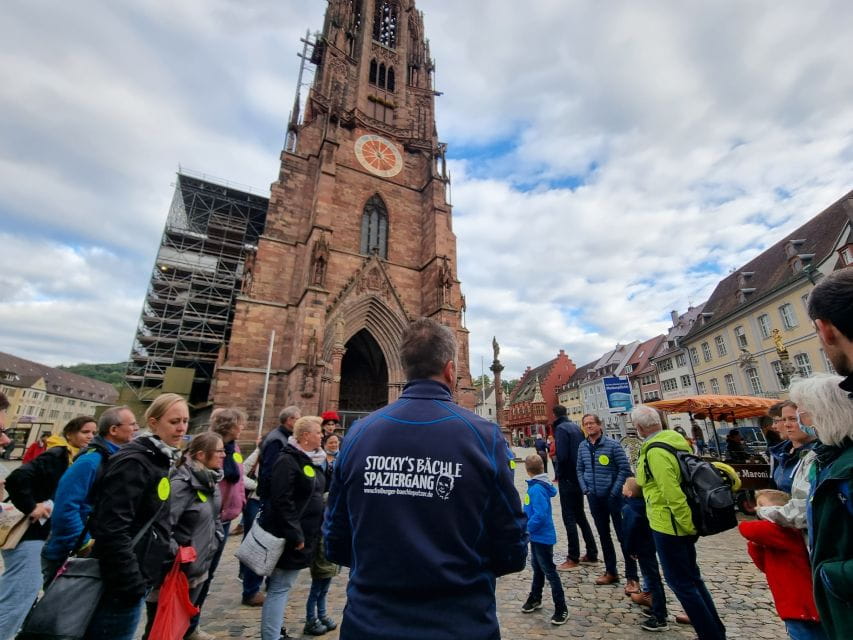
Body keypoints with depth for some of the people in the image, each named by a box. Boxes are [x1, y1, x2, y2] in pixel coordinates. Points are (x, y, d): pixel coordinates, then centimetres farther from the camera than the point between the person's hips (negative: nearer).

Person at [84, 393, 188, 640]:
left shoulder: (159, 460, 8)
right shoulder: (133, 463, -21)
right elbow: (112, 530, -25)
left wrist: (167, 554, 13)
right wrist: (130, 583, -21)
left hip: (136, 577, 9)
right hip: (122, 584, -9)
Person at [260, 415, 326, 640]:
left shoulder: (313, 459, 7)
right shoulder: (288, 461, -21)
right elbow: (282, 502, -25)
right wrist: (295, 535, -23)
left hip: (304, 533, 9)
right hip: (289, 536, -9)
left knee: (282, 586, 22)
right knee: (280, 587, 3)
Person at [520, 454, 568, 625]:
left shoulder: (537, 489, -27)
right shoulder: (543, 485, 0)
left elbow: (540, 515, -32)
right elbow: (553, 490, 18)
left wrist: (526, 529, -21)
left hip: (542, 537, -9)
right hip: (537, 536, 9)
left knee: (549, 572, 3)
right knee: (537, 568, 22)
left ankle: (561, 609, 16)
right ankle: (535, 598, 38)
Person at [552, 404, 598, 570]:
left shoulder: (561, 429, -15)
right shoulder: (576, 427, 10)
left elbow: (562, 455, -22)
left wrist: (559, 475, -7)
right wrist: (580, 471, 15)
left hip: (567, 479, -8)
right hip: (580, 478, 8)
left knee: (569, 517, 0)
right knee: (580, 515, 19)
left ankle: (573, 559, 6)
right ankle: (592, 553, 26)